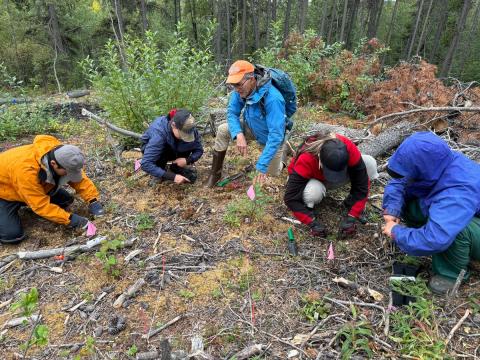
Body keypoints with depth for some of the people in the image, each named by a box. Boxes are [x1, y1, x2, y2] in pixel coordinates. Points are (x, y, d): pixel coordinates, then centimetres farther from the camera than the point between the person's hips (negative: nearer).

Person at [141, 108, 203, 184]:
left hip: (171, 149, 4)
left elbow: (199, 150, -16)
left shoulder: (189, 129, -28)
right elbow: (146, 164, -43)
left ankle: (176, 167, -1)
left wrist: (187, 160, -37)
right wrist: (172, 177, -47)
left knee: (191, 143, -23)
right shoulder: (159, 133, -40)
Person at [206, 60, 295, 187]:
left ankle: (284, 149, 37)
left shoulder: (273, 99, -39)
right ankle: (215, 174, -3)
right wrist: (239, 134, -35)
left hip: (271, 137, -4)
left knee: (273, 173, 9)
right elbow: (232, 112, -14)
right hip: (252, 127, 5)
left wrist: (262, 166, -42)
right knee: (223, 130, -17)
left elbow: (276, 135, -39)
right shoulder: (241, 90, -22)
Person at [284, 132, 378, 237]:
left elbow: (361, 184, -25)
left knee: (369, 163, -23)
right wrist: (312, 222, -36)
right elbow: (291, 198, -35)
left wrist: (351, 217, -29)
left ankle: (350, 206, -4)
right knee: (313, 192, -40)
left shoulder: (349, 149, -34)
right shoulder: (306, 160, -40)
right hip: (313, 180, -3)